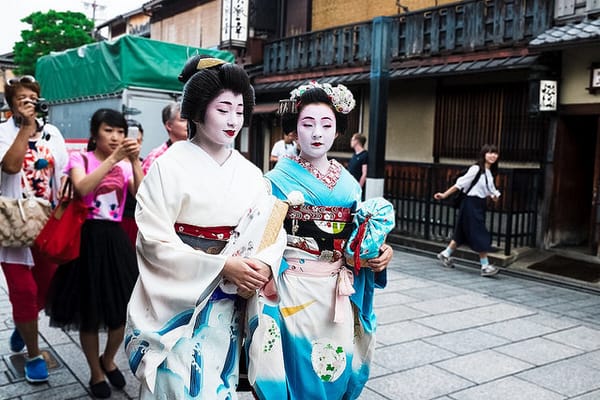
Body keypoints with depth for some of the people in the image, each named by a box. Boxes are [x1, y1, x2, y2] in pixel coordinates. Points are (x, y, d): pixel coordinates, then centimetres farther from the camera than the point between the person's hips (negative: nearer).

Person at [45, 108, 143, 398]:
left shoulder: (126, 165, 7)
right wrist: (112, 159, -26)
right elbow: (82, 188, -23)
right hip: (88, 239, -3)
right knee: (89, 312, 7)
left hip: (116, 239, 3)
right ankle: (96, 373, 28)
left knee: (121, 309, 8)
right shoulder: (80, 159, -2)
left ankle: (108, 361, 37)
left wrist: (134, 161, -20)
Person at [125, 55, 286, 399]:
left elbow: (274, 231, 1)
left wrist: (264, 264, -21)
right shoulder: (169, 167, -9)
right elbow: (155, 241, -15)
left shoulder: (250, 174, 4)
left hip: (227, 302, 4)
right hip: (179, 298, -4)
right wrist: (222, 265, -21)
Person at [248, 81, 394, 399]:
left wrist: (379, 253, -7)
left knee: (338, 367, 12)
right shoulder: (277, 179, -6)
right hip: (295, 292, -4)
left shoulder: (349, 184, 7)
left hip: (338, 294, 4)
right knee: (299, 369, 5)